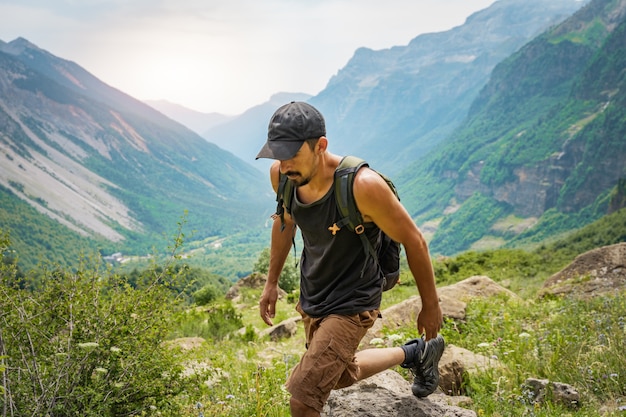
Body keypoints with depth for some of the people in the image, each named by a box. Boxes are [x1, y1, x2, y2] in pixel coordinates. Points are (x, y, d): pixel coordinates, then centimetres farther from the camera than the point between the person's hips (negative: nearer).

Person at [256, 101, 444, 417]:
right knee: (340, 376, 28)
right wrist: (271, 282, 13)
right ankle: (415, 354, 47)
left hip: (351, 304, -7)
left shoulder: (363, 185, -32)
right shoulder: (281, 175, -15)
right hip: (311, 297, 7)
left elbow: (413, 241, -19)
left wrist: (430, 305, -8)